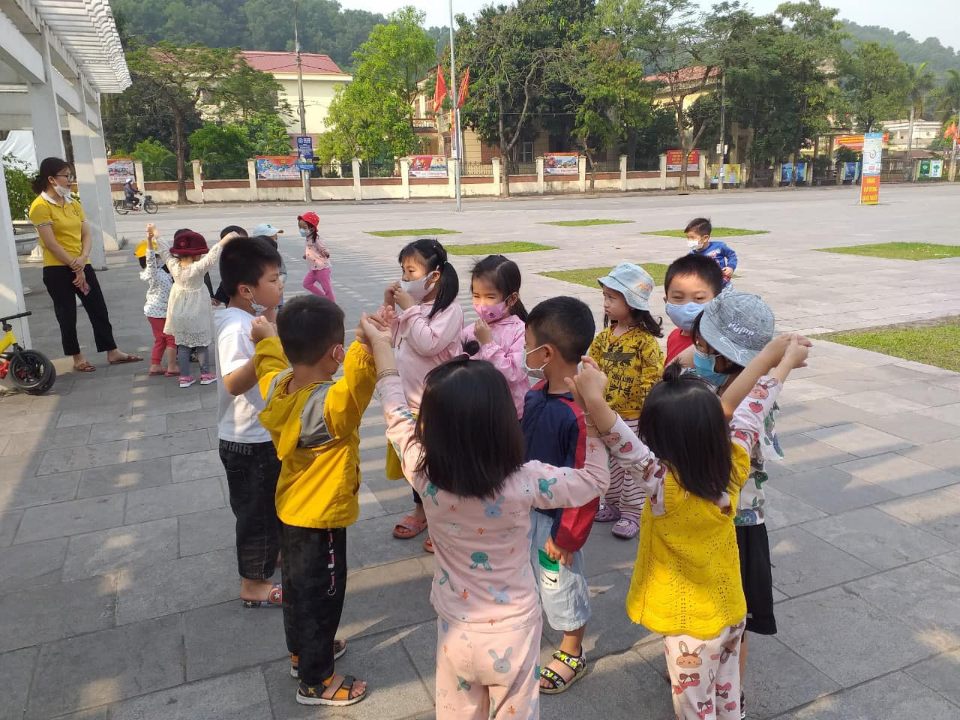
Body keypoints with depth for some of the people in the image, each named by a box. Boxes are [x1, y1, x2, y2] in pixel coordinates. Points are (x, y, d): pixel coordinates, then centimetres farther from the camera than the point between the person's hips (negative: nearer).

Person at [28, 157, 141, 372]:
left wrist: (83, 258, -11)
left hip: (82, 266, 6)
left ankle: (113, 352, 18)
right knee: (67, 316, 4)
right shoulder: (40, 206, -9)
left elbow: (86, 235, 7)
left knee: (99, 310, 9)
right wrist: (74, 267, -13)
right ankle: (77, 359, 15)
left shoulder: (73, 203, 12)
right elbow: (51, 244, -14)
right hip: (57, 270, -6)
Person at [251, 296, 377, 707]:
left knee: (296, 587, 26)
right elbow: (360, 371, -54)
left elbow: (269, 363, 14)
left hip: (290, 511, 8)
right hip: (320, 520, -8)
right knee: (320, 596, 11)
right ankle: (315, 681, 29)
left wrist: (267, 337, 28)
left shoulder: (278, 386, -10)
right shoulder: (331, 405, -34)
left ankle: (301, 652, 48)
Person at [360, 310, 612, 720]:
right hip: (512, 634, -2)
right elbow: (595, 479, -11)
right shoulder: (523, 483, -28)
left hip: (456, 633, 2)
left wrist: (381, 346, 9)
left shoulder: (424, 475, -22)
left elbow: (397, 417, -3)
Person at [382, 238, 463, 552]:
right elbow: (388, 338, 10)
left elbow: (428, 344, -28)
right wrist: (388, 306, -3)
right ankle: (421, 510, 40)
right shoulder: (412, 304, 4)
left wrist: (409, 309, -22)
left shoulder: (449, 309, -17)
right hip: (409, 399, 7)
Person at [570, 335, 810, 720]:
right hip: (730, 611, 6)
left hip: (692, 625, -5)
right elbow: (752, 408, -6)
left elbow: (620, 439, -48)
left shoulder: (665, 486, -34)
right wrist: (784, 359, 7)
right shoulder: (735, 465, -17)